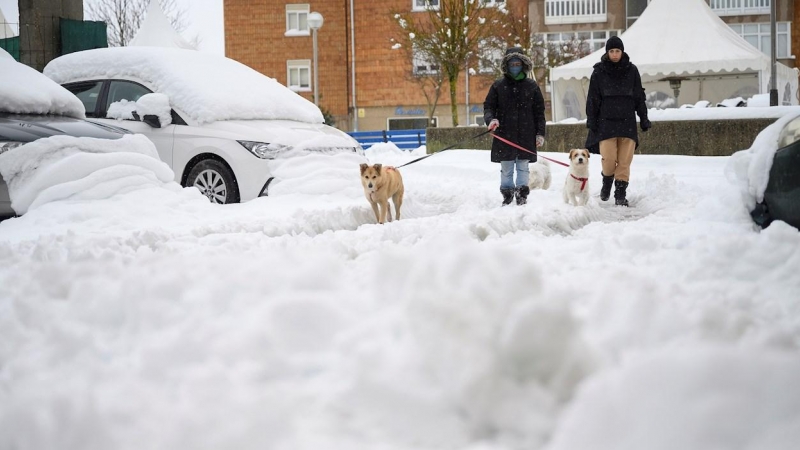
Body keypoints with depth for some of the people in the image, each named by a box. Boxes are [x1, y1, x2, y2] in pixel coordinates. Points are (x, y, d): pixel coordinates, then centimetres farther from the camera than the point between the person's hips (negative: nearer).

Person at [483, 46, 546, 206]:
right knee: (506, 168, 3)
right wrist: (491, 119, -15)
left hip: (526, 134, 0)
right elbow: (488, 106, 6)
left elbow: (539, 111, 8)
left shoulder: (531, 85, 6)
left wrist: (540, 133, 3)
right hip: (504, 134, 0)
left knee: (523, 167, 3)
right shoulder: (498, 85, 5)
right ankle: (507, 195, 12)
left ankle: (522, 195, 10)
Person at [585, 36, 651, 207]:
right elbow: (593, 98, 5)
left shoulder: (631, 70, 7)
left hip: (627, 122, 1)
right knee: (608, 158, -9)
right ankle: (607, 182, 20)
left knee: (625, 160, -3)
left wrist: (644, 118, 8)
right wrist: (591, 120, 0)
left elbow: (639, 97, 12)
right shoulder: (599, 72, 4)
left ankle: (620, 194, 5)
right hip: (606, 122, -1)